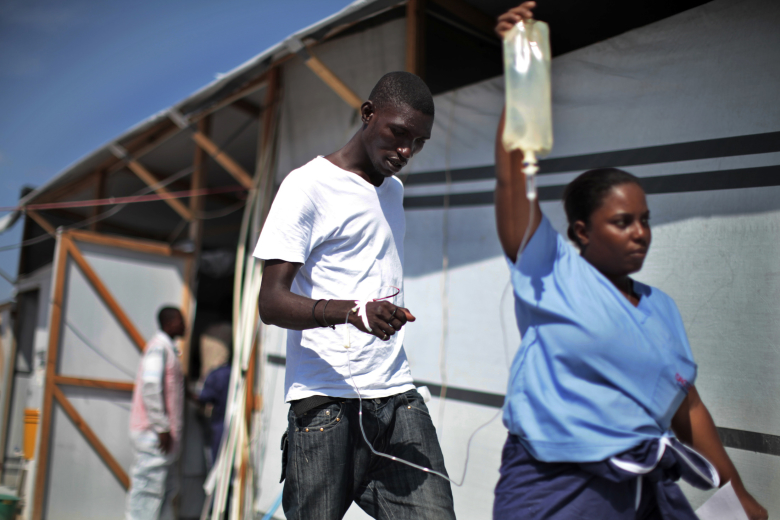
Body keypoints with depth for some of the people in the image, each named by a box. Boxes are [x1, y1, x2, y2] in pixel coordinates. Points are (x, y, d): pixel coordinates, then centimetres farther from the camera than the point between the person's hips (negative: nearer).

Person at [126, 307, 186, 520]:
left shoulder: (168, 348, 18)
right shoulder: (159, 347, -11)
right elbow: (150, 387, -21)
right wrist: (162, 427, -21)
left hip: (160, 434, 10)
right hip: (154, 434, -10)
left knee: (167, 488, 14)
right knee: (148, 488, -6)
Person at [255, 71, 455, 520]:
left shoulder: (394, 190, 19)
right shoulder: (309, 185, -4)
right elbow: (272, 302, -12)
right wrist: (352, 311, -29)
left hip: (398, 398, 6)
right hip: (327, 402, -6)